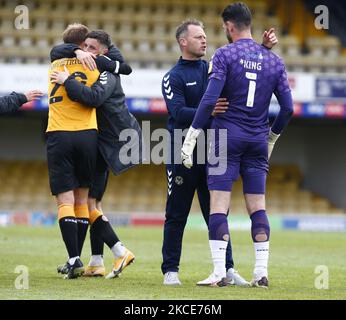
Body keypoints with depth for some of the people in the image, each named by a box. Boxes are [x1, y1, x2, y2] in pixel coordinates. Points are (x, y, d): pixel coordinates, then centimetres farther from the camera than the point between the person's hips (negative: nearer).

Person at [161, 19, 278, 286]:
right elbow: (178, 113, -18)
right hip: (183, 155, -4)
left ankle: (227, 269, 8)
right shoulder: (173, 78, -4)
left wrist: (264, 47, -3)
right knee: (177, 215, 1)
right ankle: (170, 270, 7)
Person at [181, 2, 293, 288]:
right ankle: (262, 272, 2)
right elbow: (288, 108, 8)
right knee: (258, 207, 7)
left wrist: (191, 138, -9)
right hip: (258, 141, 4)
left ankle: (219, 272, -10)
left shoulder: (225, 55, -5)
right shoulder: (274, 61, 8)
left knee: (219, 204, -4)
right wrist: (272, 138, 23)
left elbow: (209, 100, -13)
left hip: (227, 136, -4)